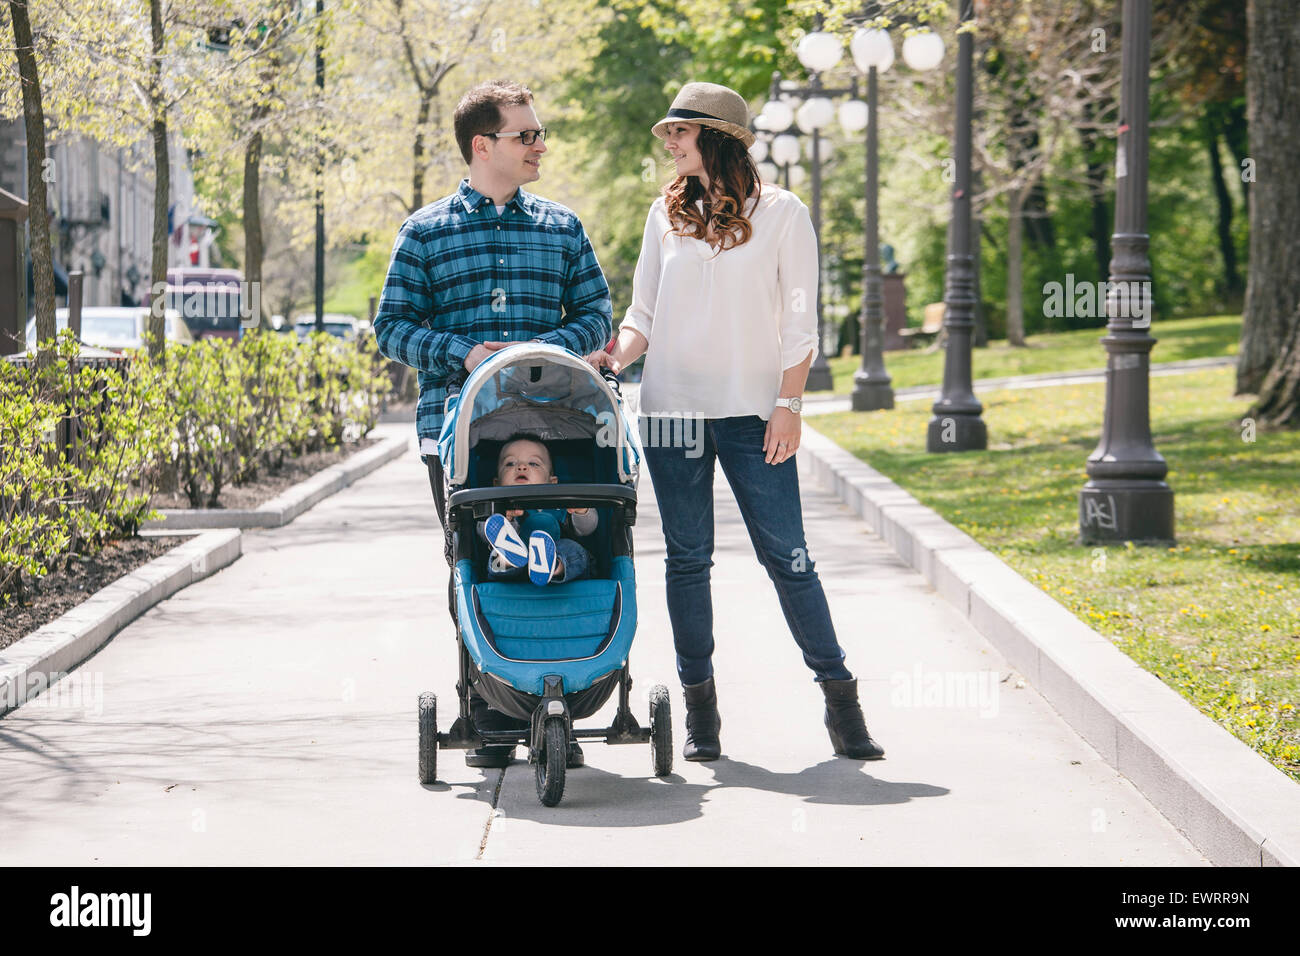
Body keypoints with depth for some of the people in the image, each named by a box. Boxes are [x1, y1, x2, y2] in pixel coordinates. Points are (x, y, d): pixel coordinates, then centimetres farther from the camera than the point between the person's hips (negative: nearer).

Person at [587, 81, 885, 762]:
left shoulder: (781, 213, 2)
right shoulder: (667, 214, 11)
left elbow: (800, 322, 0)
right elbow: (644, 312, 15)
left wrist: (788, 405, -8)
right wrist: (616, 355, -5)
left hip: (752, 411, -3)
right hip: (672, 405, 3)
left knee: (786, 556, -6)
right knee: (687, 559, 3)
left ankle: (840, 696, 3)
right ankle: (699, 707, 10)